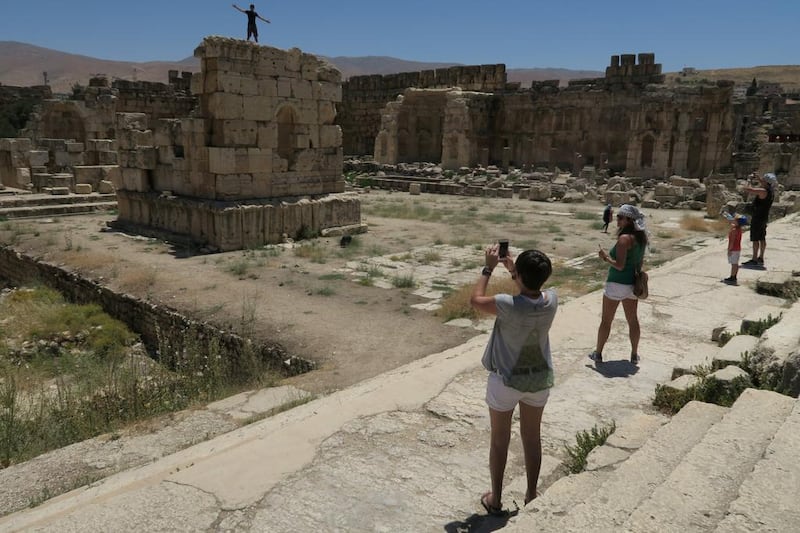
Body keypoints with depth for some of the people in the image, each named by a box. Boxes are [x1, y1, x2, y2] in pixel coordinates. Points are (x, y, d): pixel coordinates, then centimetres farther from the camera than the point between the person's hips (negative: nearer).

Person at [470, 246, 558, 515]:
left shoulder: (509, 306, -30)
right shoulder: (551, 300, -15)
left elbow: (476, 299, -11)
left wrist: (489, 267, -4)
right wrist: (512, 267, 6)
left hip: (506, 379, -4)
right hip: (539, 378, 4)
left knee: (500, 439, 14)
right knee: (532, 437, 19)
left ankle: (495, 499, 28)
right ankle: (531, 495, 33)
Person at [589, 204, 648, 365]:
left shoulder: (624, 238, -21)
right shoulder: (641, 237, 5)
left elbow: (619, 265, -24)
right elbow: (640, 262, 14)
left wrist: (606, 257, -10)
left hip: (617, 284, -7)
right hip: (633, 284, 7)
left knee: (606, 320, 7)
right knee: (633, 320, 15)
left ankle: (598, 353, 17)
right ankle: (634, 355, 23)